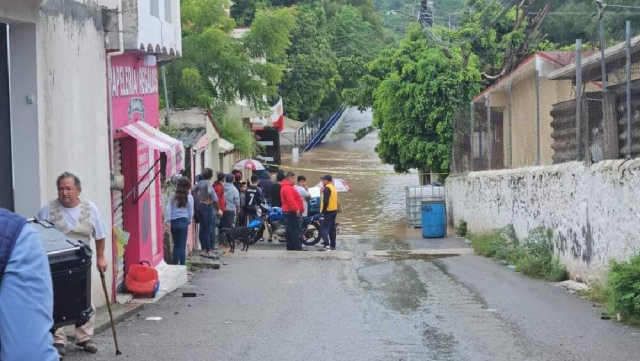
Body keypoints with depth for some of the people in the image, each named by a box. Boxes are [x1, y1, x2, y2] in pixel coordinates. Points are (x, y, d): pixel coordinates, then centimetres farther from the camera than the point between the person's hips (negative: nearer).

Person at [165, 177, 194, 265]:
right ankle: (182, 266, -3)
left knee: (176, 245, 14)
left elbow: (168, 209, -2)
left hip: (173, 222, 3)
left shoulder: (173, 196, 7)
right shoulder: (189, 197, 0)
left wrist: (167, 220, -7)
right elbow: (190, 212, 1)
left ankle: (175, 265, 15)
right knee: (182, 246, 0)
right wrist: (189, 221, 15)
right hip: (183, 222, -3)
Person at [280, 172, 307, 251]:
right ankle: (298, 247, -13)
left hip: (288, 211, 11)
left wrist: (297, 209, 25)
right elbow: (290, 200, -25)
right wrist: (296, 209, -26)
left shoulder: (287, 187, 21)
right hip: (292, 212, -11)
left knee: (290, 230, 11)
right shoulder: (288, 188, -15)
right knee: (295, 230, -11)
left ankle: (290, 247, 14)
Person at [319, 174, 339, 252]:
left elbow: (326, 201, -21)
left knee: (324, 228, -11)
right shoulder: (333, 187, 16)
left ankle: (327, 246, -21)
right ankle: (332, 246, 15)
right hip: (334, 210, 10)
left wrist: (323, 210, -15)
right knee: (332, 229, 13)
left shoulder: (327, 188, -14)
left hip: (328, 211, -10)